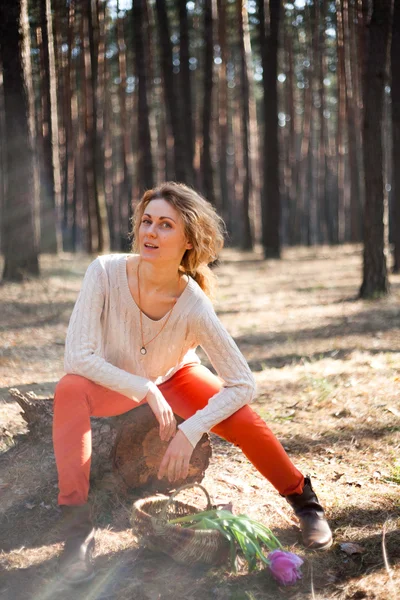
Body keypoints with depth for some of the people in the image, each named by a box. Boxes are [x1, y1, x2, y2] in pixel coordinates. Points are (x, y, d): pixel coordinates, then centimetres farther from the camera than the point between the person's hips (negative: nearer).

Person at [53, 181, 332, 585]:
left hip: (174, 377, 0)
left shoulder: (194, 307, -30)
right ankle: (78, 528, -28)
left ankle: (304, 501, 7)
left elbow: (242, 384, -24)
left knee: (242, 419, -22)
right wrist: (146, 391, -33)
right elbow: (78, 355, -29)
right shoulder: (106, 273, -30)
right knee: (69, 392, -32)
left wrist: (190, 432, -34)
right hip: (113, 384, 0)